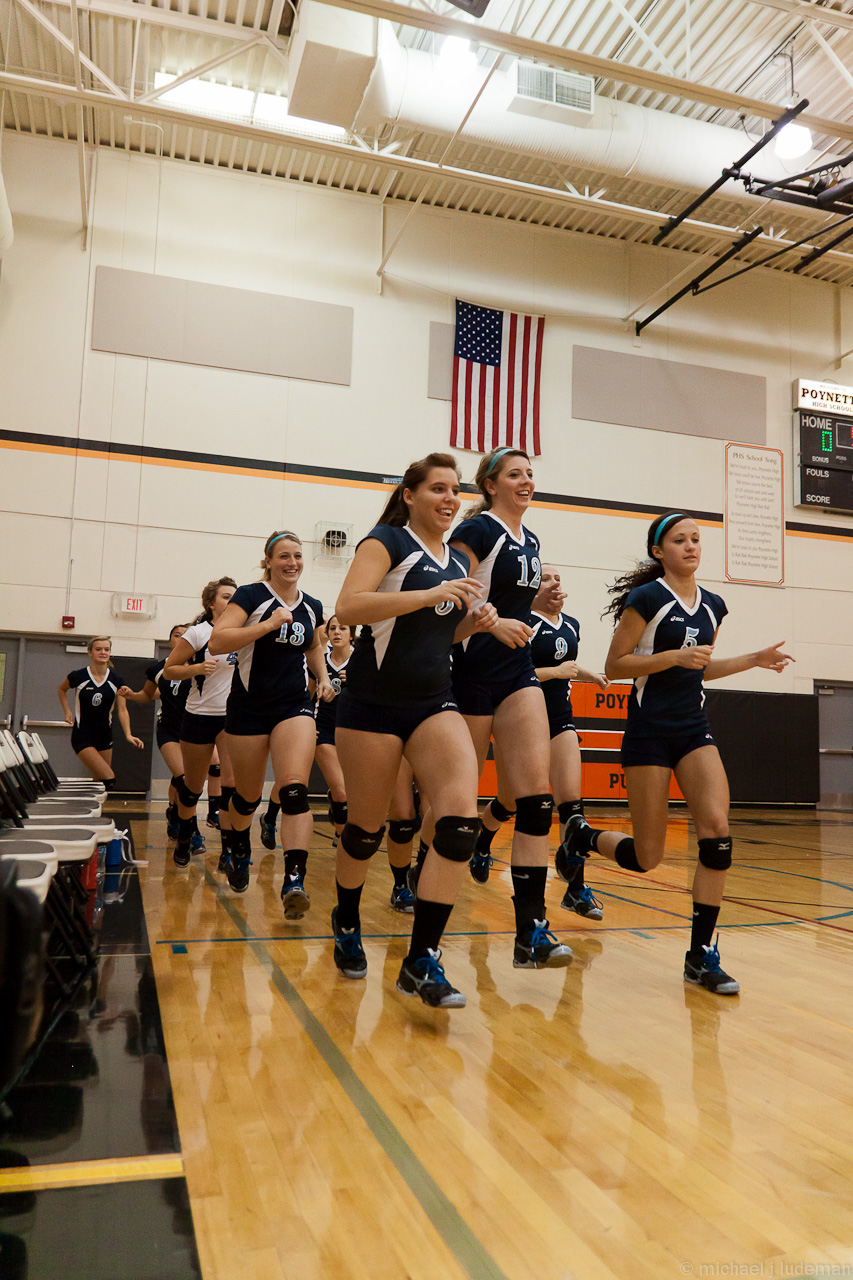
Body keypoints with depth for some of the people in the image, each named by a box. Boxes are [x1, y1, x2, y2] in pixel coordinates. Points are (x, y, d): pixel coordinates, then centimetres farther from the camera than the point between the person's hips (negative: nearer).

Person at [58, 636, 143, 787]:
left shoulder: (117, 680, -3)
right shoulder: (78, 676, -8)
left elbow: (122, 709, -7)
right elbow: (61, 690, 14)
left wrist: (128, 734, -21)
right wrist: (67, 711, 1)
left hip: (105, 736, 4)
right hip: (82, 737, -4)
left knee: (99, 781, 10)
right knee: (109, 778, -18)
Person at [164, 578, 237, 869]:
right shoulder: (198, 632, -8)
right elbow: (168, 670, -5)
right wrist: (198, 667, -21)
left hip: (233, 716, 2)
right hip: (200, 716, -2)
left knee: (233, 781, -13)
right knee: (192, 785, 12)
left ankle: (229, 850, -8)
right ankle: (184, 838, 37)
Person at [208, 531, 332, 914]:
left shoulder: (312, 607, 9)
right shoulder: (251, 596, -6)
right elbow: (217, 641, -20)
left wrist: (323, 678, 11)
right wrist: (269, 624, -24)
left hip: (294, 706, 2)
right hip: (249, 707, -2)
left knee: (294, 789, -18)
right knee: (247, 795, 13)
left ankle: (294, 880, -23)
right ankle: (239, 853, 43)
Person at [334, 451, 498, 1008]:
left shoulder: (459, 562, 15)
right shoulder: (387, 540, -4)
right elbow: (349, 607, -20)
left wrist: (476, 621, 6)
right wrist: (430, 594, -26)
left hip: (434, 703, 5)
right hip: (374, 703, -5)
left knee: (461, 818, -16)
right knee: (367, 828, 8)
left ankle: (422, 960, -10)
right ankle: (347, 923, 38)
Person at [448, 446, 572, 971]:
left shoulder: (530, 541, 16)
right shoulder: (476, 531, -7)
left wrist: (540, 599, 7)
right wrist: (495, 622, -27)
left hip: (518, 673, 6)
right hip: (472, 673, -6)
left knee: (536, 793, -7)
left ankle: (532, 928, -7)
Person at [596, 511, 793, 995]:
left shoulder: (713, 605, 10)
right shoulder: (646, 598, -9)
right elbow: (614, 667, -10)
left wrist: (754, 659, 12)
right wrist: (674, 656, -20)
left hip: (695, 730, 5)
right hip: (649, 732, -5)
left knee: (717, 831, -13)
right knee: (647, 858, -2)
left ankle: (702, 954, -1)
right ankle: (583, 837, 30)